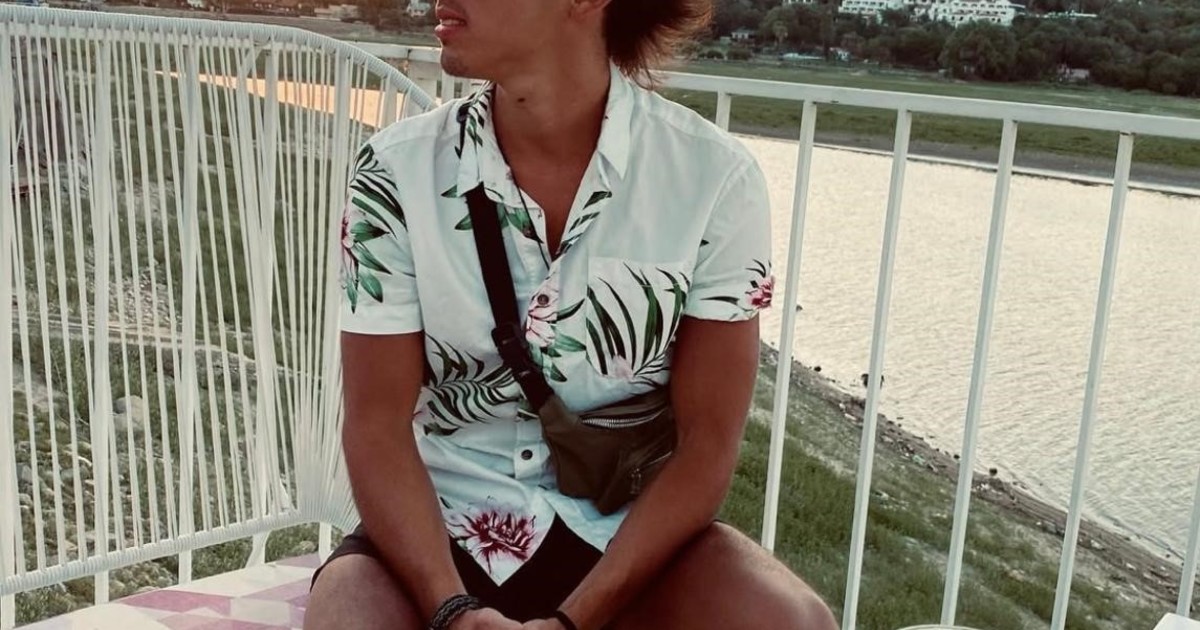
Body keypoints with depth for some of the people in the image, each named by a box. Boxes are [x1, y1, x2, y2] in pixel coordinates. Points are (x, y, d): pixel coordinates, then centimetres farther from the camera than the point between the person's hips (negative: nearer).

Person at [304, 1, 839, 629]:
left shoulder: (714, 177, -11)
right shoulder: (397, 171, -7)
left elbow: (706, 440, -9)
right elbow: (378, 427, -7)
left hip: (626, 530, 0)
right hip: (445, 527, 0)